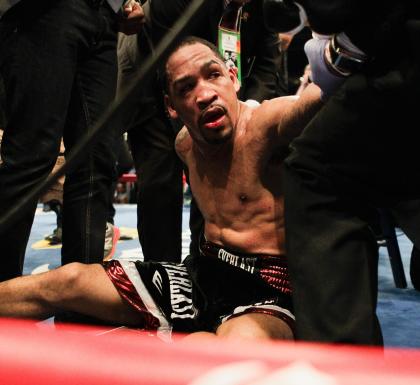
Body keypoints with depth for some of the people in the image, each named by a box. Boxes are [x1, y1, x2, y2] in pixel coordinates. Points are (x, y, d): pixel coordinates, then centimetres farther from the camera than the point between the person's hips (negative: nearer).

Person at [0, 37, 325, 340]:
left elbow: (315, 100, -39)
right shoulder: (186, 143, 9)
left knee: (244, 341, -43)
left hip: (268, 290, -7)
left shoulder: (268, 122, -16)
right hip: (202, 275, 7)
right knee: (68, 281, 5)